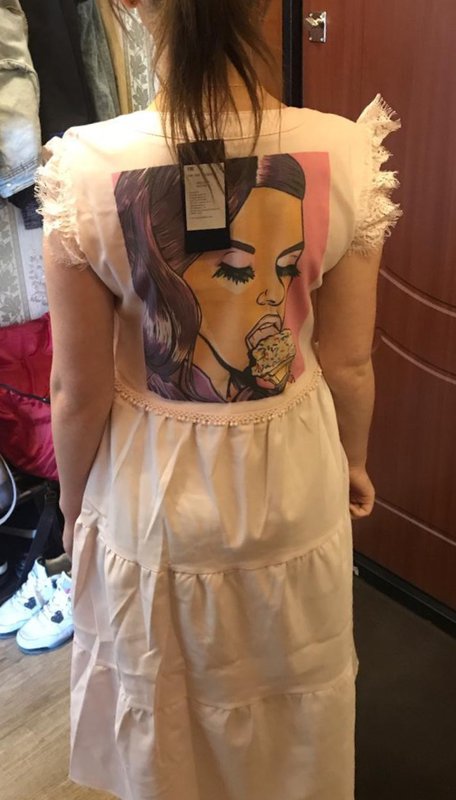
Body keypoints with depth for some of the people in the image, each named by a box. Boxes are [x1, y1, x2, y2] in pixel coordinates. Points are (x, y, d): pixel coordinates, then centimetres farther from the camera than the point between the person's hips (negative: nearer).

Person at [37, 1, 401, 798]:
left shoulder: (87, 170, -21)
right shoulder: (344, 156, -17)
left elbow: (80, 389, -13)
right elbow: (349, 361, -8)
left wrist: (73, 503, 6)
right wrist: (354, 462, 12)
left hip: (151, 497, -1)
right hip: (294, 489, 2)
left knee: (162, 721, 29)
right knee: (291, 703, 31)